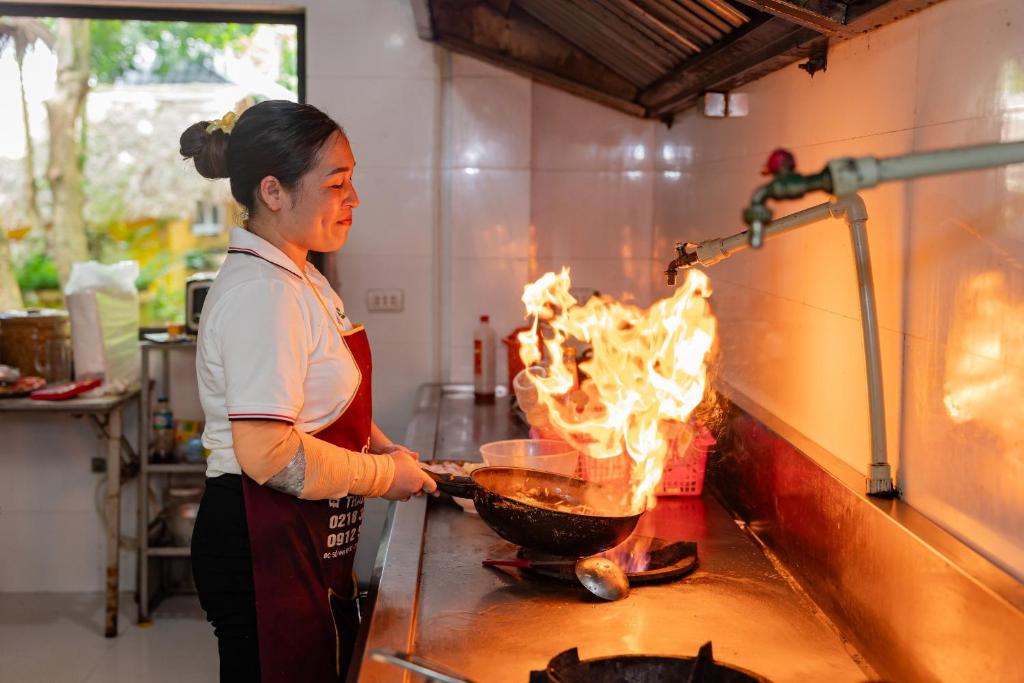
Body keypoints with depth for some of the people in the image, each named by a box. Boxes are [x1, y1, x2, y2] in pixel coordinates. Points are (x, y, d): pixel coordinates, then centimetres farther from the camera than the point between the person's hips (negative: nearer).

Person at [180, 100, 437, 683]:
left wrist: (378, 446, 9)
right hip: (263, 547, -10)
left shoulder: (299, 279, 11)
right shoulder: (261, 291, -21)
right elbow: (268, 454, -28)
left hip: (308, 542, 10)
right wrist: (382, 474, -15)